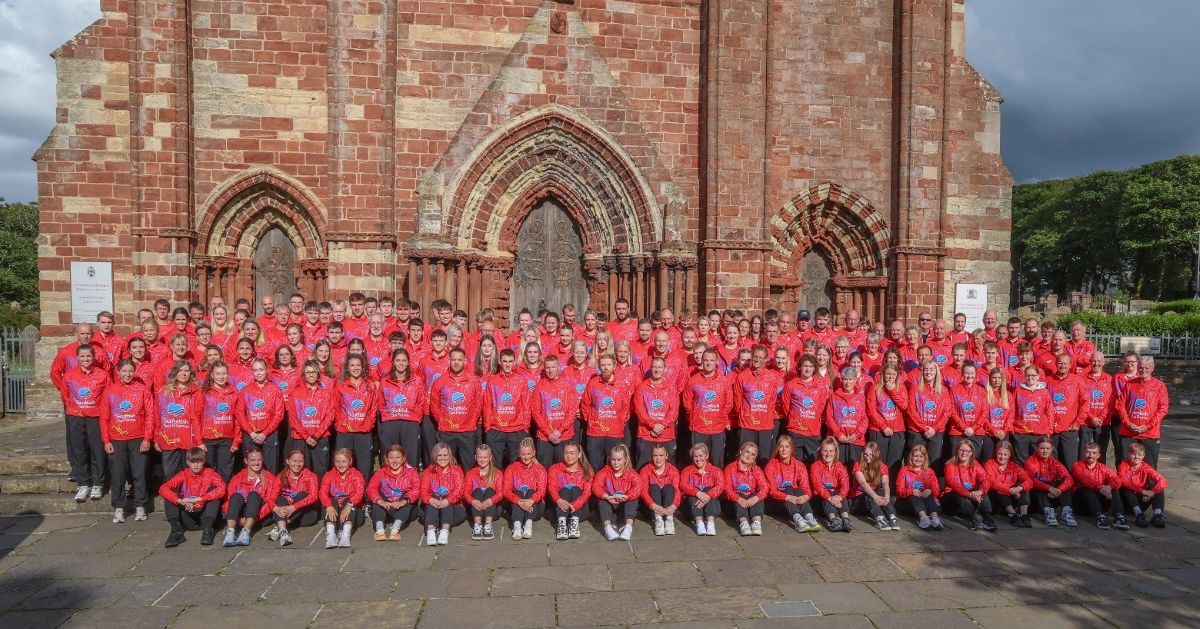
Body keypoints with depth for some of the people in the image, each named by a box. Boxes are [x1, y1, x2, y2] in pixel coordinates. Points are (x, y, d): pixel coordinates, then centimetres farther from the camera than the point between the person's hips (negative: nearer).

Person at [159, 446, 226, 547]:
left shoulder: (210, 473, -4)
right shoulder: (184, 474, 0)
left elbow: (221, 489, -23)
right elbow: (163, 489, -15)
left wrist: (198, 499, -29)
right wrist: (180, 501, -30)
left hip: (204, 515, -2)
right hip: (188, 517, 2)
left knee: (214, 491, -22)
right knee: (170, 495, -13)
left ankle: (208, 530, -28)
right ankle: (176, 531, -24)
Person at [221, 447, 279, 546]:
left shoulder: (270, 478, 9)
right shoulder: (237, 478, 12)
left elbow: (270, 502, -1)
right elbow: (228, 500, 1)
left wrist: (253, 517, -17)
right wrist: (238, 518, -18)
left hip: (258, 515, -1)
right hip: (239, 516, 1)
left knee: (253, 495, -27)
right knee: (237, 496, -27)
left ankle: (246, 532, -45)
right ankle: (230, 532, -46)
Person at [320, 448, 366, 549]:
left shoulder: (356, 475, 0)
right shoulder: (329, 475, 6)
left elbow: (359, 492, -18)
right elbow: (323, 492, -11)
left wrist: (349, 505, -37)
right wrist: (329, 506, -31)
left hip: (351, 510, -1)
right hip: (334, 507, 2)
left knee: (349, 503, -31)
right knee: (332, 501, -27)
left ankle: (345, 535, -49)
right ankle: (330, 535, -46)